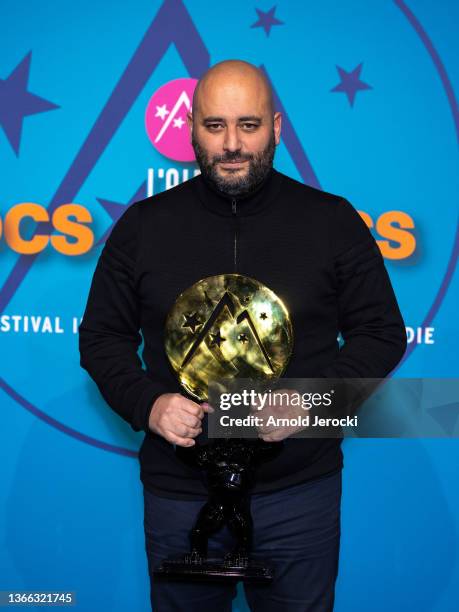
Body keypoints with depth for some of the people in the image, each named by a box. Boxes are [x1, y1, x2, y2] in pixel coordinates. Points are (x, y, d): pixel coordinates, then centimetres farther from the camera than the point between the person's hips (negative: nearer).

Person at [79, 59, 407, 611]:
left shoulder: (334, 221, -1)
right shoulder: (142, 224, 2)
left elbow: (382, 333, 2)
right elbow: (101, 336, 8)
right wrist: (146, 403, -11)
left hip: (301, 493, 0)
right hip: (178, 493, 1)